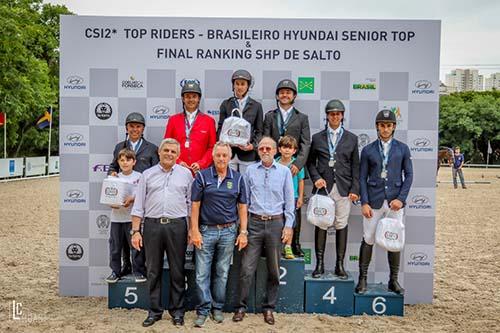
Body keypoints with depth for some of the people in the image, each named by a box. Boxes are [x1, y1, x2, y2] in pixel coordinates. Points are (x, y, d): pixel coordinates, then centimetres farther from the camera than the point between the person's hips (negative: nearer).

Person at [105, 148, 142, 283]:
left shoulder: (139, 177, -1)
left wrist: (132, 199, -20)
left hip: (132, 217, -3)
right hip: (116, 217, 3)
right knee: (115, 246, 9)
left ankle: (138, 272, 13)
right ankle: (115, 271, 23)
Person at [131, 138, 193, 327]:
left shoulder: (186, 174, 7)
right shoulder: (148, 174, 8)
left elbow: (191, 203, 7)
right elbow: (138, 206, 7)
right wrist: (136, 231, 0)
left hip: (177, 226, -1)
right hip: (152, 225, 1)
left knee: (177, 271, 6)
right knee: (153, 271, 8)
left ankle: (177, 311, 19)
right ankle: (154, 311, 21)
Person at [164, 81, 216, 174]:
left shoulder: (209, 121, 7)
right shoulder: (173, 120, 10)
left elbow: (212, 147, 4)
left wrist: (201, 164, -8)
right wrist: (178, 162, -4)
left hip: (200, 171, -1)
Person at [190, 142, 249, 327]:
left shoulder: (238, 178, 4)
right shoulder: (202, 176, 0)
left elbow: (242, 207, 6)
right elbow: (195, 205, -2)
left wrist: (243, 232, 0)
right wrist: (195, 231, -7)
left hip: (228, 231, 1)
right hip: (206, 230, -1)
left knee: (222, 273, 10)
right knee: (202, 273, 1)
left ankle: (217, 308, 23)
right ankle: (203, 310, 12)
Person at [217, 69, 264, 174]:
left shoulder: (256, 106, 9)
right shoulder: (226, 104, 11)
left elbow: (259, 131, 8)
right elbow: (220, 127, 10)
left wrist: (253, 145, -9)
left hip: (248, 154, 0)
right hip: (229, 153, 1)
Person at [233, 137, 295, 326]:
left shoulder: (284, 171, 6)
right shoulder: (250, 170, 7)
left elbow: (289, 201, 5)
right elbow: (244, 199, 9)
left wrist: (288, 225, -2)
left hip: (276, 223, 0)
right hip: (254, 222, 0)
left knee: (273, 269, 8)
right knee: (247, 268, -1)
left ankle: (269, 308, 21)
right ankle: (241, 306, 12)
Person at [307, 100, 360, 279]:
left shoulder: (351, 138, 10)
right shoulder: (317, 138, 9)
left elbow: (355, 166, 8)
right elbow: (310, 162, 11)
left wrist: (355, 189, 0)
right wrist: (316, 178, -6)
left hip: (343, 188, 0)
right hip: (323, 186, 0)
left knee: (341, 225, 2)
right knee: (320, 224, 1)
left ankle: (340, 264, 11)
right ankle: (319, 264, 10)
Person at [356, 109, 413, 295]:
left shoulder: (402, 149, 8)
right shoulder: (368, 150, 6)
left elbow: (408, 175, 6)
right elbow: (362, 178, 3)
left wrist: (401, 198, -6)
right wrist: (364, 202, -5)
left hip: (395, 201, 1)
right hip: (374, 201, -1)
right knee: (368, 240, 2)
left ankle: (393, 281, 18)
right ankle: (362, 279, 13)